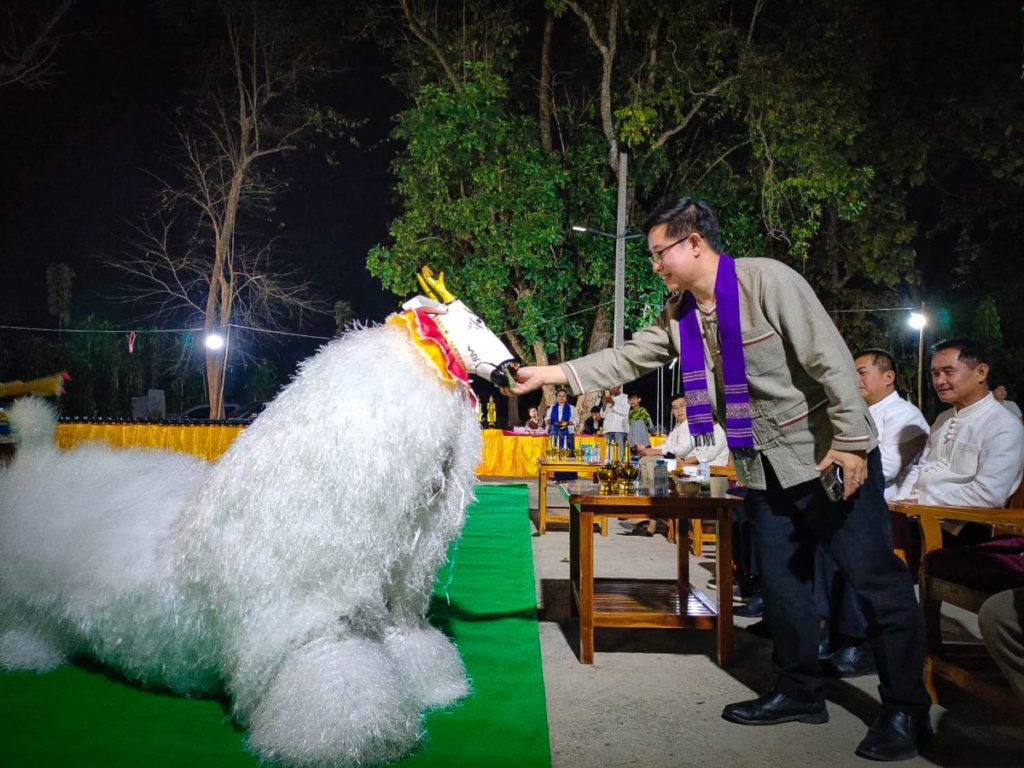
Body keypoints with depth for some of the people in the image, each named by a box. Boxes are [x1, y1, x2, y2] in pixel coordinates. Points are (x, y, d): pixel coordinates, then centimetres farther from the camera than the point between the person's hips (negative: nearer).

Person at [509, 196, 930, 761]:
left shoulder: (767, 281, -18)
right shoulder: (678, 315, 4)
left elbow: (830, 359, -19)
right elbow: (628, 359, 6)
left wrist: (850, 441, -21)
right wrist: (550, 373, -1)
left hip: (831, 459, -7)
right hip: (762, 469, 7)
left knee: (875, 580, 0)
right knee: (780, 582, 14)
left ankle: (906, 711, 13)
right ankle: (799, 692, 30)